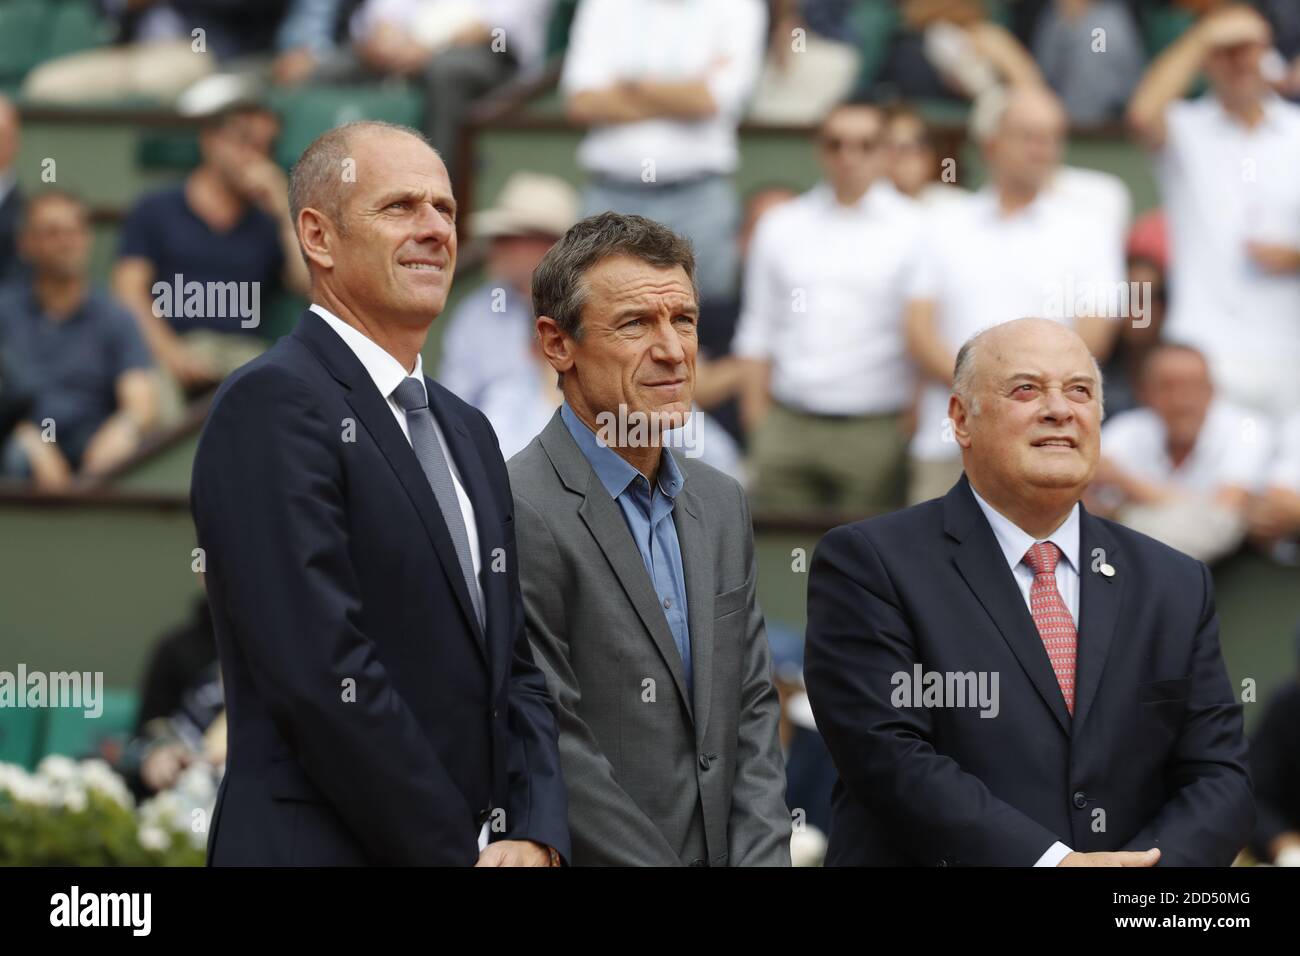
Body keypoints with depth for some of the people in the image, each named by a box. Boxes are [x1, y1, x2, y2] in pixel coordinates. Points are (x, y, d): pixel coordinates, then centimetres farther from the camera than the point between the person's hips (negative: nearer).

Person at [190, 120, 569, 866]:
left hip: (491, 848, 8)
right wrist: (458, 853, -16)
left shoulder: (467, 433, 16)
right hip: (326, 847, -8)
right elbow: (322, 675, -19)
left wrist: (536, 838, -4)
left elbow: (514, 668, 14)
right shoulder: (273, 405, -11)